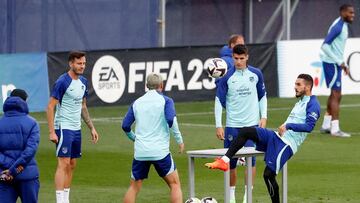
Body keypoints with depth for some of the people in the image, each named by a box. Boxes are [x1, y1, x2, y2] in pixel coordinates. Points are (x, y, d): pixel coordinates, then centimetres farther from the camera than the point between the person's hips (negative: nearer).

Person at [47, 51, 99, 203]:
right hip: (63, 128, -8)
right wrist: (51, 132, -19)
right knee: (64, 163, -12)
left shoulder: (83, 82, 11)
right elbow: (50, 107, -14)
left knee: (72, 165, 9)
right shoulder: (62, 82, -13)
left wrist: (91, 128, 19)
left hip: (76, 128, 8)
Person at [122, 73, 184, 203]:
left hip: (140, 152, 3)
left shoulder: (137, 103, 11)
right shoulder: (165, 100, 0)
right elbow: (171, 120, -16)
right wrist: (179, 140, -6)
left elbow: (125, 126, 10)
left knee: (134, 187, 12)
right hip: (160, 151, -3)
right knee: (174, 184, 4)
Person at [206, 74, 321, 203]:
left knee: (268, 174, -14)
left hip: (287, 144, -9)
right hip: (277, 136, 9)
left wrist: (288, 126, -22)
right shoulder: (300, 102, 24)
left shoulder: (312, 104, -6)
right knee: (245, 132, -10)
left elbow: (309, 126, -20)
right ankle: (224, 161, -15)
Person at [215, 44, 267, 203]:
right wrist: (218, 126, -6)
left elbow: (262, 96, 13)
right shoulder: (227, 77, -4)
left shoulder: (256, 74, 2)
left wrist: (264, 117, 3)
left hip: (252, 124, 0)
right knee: (230, 161, 2)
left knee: (251, 159, -7)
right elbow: (219, 101, -2)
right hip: (232, 125, 0)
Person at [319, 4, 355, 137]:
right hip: (331, 63, -10)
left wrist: (344, 64, 17)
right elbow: (325, 45, -24)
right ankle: (335, 129, -11)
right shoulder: (337, 26, -18)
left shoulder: (343, 26, 13)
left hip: (336, 63, 10)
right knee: (336, 95, -10)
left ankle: (326, 125, 21)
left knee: (335, 95, 15)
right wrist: (339, 62, -24)